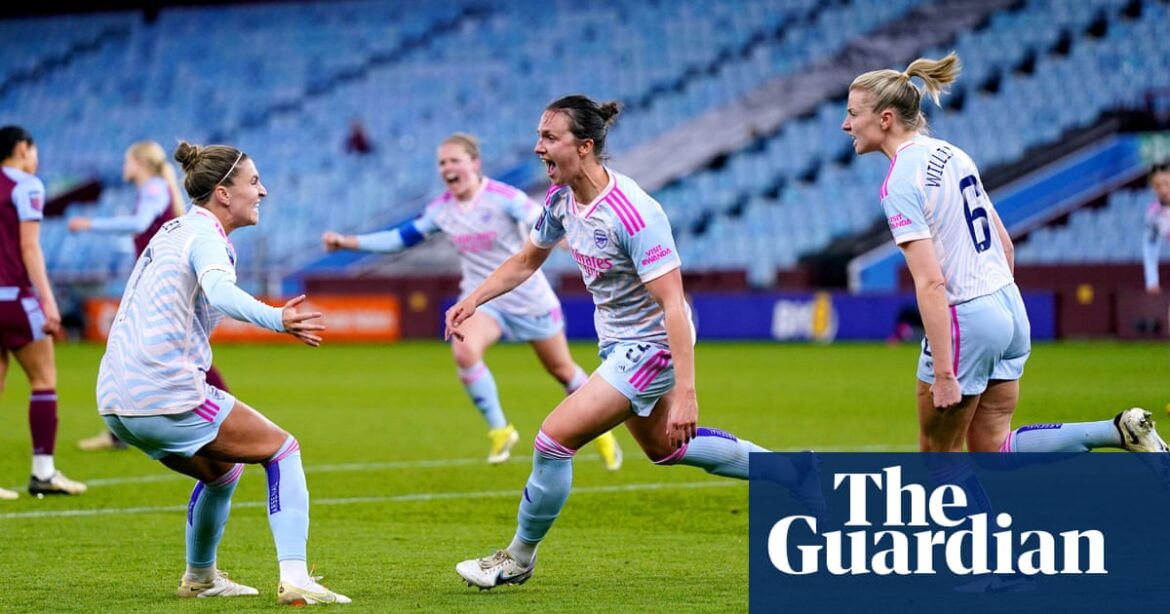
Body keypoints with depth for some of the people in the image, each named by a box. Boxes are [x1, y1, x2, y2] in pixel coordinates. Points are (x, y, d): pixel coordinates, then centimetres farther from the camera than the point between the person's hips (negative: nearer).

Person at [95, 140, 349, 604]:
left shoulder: (174, 231, 18)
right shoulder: (205, 237, -10)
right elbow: (219, 291, -33)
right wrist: (276, 320, -48)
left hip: (116, 401, 9)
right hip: (168, 395, -9)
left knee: (220, 470, 29)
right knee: (281, 450, 1)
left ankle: (200, 578, 40)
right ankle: (294, 580, -10)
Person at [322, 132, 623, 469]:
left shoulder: (503, 198, -18)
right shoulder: (441, 209, -3)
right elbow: (403, 237, 9)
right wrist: (347, 242, 4)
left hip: (529, 298, -3)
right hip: (483, 299, 3)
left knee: (562, 369, 12)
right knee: (464, 350, -28)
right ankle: (500, 430, -11)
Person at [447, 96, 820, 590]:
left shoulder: (634, 214, -30)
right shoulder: (560, 199, -5)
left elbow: (672, 303, -31)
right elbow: (526, 261, 15)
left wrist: (685, 393, -35)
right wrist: (472, 300, 2)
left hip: (651, 345, -9)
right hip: (618, 342, 9)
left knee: (555, 439, -13)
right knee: (664, 448, 24)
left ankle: (518, 559, 7)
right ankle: (793, 473, 36)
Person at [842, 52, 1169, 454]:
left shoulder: (900, 183, -18)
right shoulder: (950, 153, 9)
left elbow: (931, 283, -24)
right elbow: (1005, 243, 15)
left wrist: (943, 374, -24)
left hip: (962, 321, -8)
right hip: (1009, 308, 8)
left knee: (937, 452, 11)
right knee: (991, 450, 14)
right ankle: (1119, 430, 3)